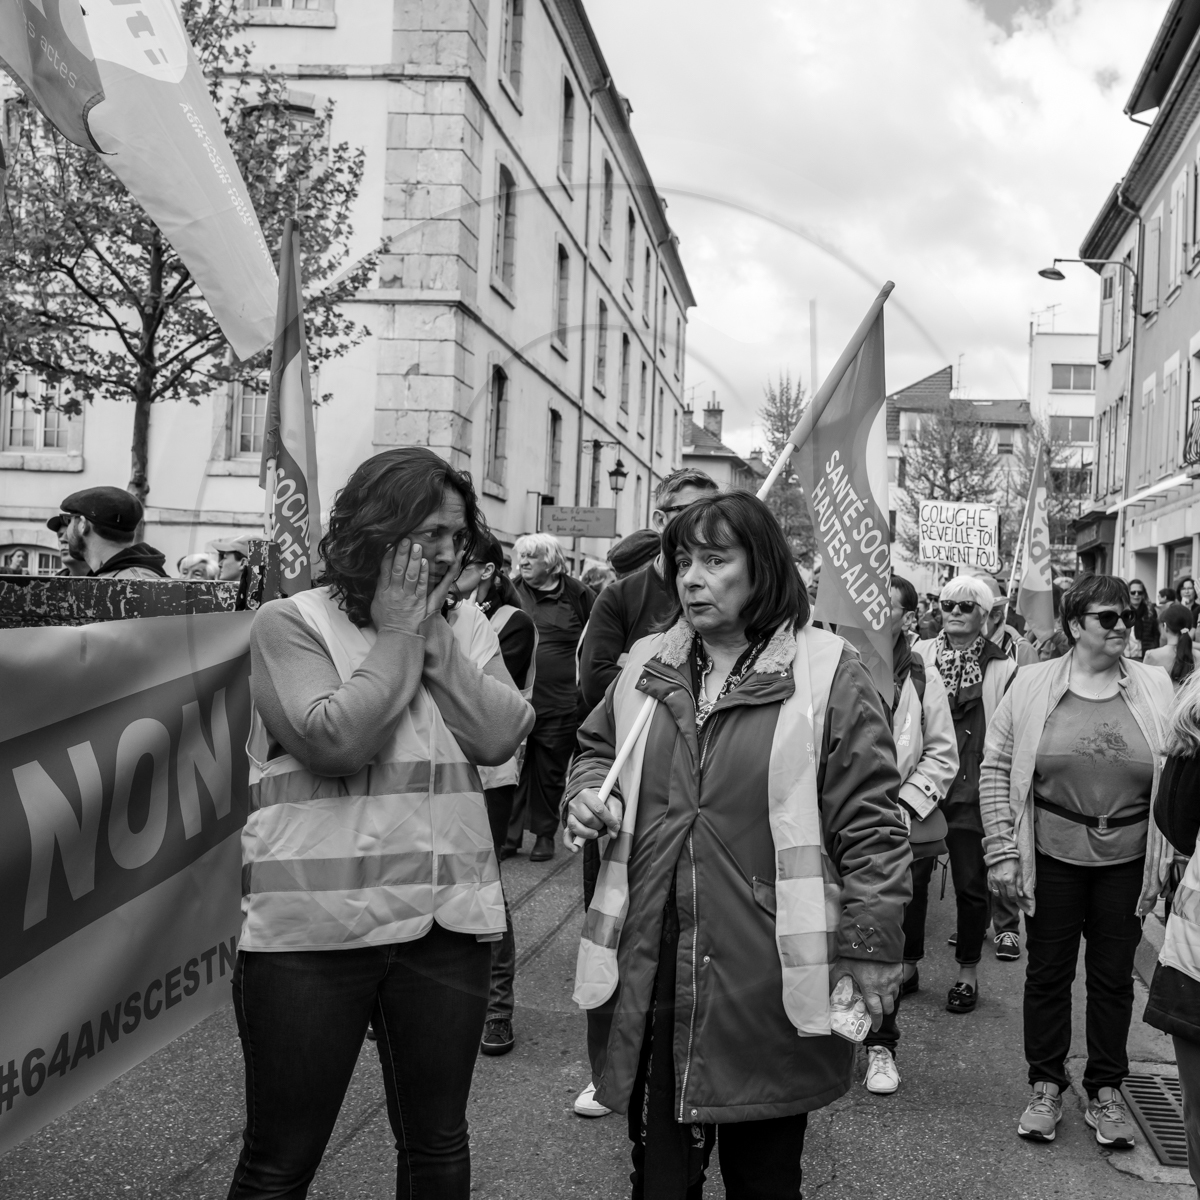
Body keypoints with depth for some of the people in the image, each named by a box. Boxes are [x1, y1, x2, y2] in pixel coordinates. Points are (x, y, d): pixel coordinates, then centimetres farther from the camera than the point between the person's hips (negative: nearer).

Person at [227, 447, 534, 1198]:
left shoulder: (468, 627, 9)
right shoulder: (291, 623, -4)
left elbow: (501, 736, -5)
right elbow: (334, 742, -18)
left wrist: (432, 637, -7)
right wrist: (394, 637, -10)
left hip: (449, 919, 4)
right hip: (314, 925, -4)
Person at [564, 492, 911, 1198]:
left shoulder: (828, 674, -7)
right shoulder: (647, 667, 8)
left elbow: (870, 820, -8)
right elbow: (598, 749, 25)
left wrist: (872, 947, -9)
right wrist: (588, 790, 3)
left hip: (768, 981, -4)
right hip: (653, 973, 4)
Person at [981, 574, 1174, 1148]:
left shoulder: (1155, 688, 0)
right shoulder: (1032, 684, -4)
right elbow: (996, 767, -2)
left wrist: (1166, 857, -1)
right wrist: (1001, 852, -7)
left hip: (1127, 859, 1)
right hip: (1052, 857, -1)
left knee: (1113, 976, 11)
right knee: (1047, 971, 9)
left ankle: (1106, 1090, 27)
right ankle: (1046, 1085, 25)